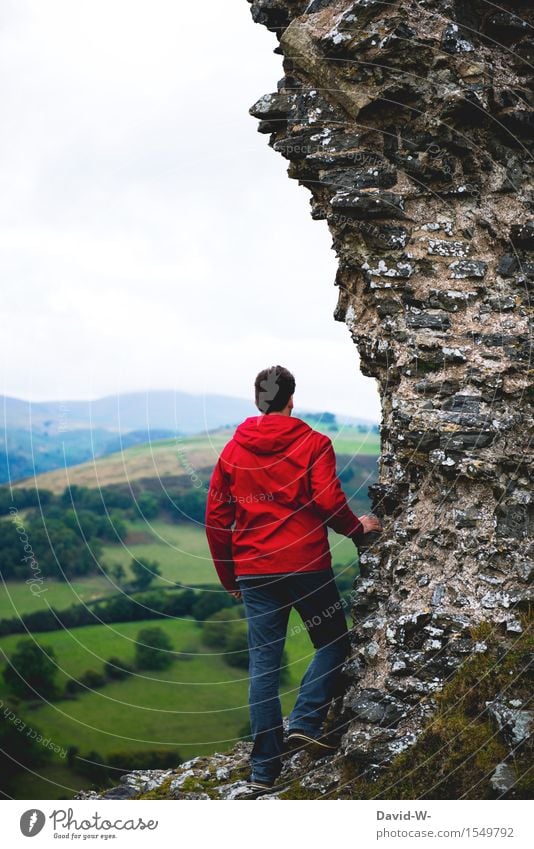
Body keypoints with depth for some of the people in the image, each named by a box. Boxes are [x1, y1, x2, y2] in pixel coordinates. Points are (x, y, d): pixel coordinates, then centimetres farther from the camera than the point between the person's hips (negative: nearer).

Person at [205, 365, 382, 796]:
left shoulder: (233, 450, 9)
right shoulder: (313, 443, -2)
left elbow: (216, 518, 9)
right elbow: (328, 500, -13)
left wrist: (229, 577, 17)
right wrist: (357, 528, 7)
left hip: (254, 571, 4)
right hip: (307, 565, -3)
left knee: (263, 664, 7)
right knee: (333, 643, 16)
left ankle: (264, 769, 8)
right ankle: (305, 721, -3)